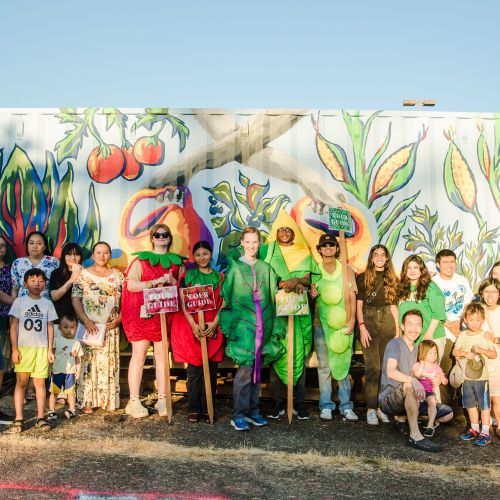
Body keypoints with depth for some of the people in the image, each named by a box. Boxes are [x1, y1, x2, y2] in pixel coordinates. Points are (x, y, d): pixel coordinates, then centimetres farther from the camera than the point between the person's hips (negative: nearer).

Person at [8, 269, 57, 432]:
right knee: (21, 382, 0)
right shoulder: (19, 302, 2)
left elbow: (50, 327, 10)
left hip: (42, 348, 1)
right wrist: (14, 349, -6)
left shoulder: (47, 303, 8)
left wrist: (50, 349, 5)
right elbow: (13, 326, 0)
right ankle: (18, 418, 5)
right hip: (23, 347, -1)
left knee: (40, 382, 3)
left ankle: (41, 417, 10)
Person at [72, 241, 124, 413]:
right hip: (89, 326, -2)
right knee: (89, 361, -3)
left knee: (109, 362, 2)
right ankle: (88, 401, 2)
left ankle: (109, 400, 9)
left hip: (111, 327, 2)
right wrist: (86, 320, -14)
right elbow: (75, 299, -2)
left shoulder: (118, 275, 11)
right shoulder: (83, 275, 5)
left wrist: (119, 318, -6)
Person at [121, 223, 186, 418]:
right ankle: (134, 401, 0)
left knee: (162, 355, 3)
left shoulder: (177, 262, 14)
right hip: (142, 313, -2)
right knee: (139, 354, -3)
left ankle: (162, 399, 8)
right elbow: (130, 285, -7)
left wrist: (172, 281, -7)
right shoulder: (141, 259, 4)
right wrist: (156, 281, -15)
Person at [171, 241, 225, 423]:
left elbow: (224, 303, 4)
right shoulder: (188, 276, 7)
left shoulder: (220, 277, 11)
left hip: (213, 328, 1)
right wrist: (193, 325, -14)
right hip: (192, 328, -1)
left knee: (211, 370, 2)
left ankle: (207, 409, 11)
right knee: (194, 370, 0)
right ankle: (194, 409, 10)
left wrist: (215, 323, -11)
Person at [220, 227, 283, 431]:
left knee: (257, 368, 9)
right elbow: (226, 296, 2)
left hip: (262, 323, 4)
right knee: (245, 369, -8)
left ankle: (253, 410, 18)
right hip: (243, 324, -4)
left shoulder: (265, 268, 12)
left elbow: (273, 295, 14)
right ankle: (238, 415, 0)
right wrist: (229, 325, -3)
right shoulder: (235, 267, 2)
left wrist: (272, 325, 7)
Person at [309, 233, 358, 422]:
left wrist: (352, 319, -7)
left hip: (343, 322, 0)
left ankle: (346, 406, 5)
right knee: (324, 364, 0)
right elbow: (309, 294, 14)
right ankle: (326, 405, 6)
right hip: (321, 321, 0)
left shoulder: (347, 270, 8)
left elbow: (352, 296, 4)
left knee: (343, 363, 0)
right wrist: (311, 294, -11)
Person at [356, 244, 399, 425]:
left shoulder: (393, 279, 13)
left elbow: (394, 306, 12)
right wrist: (362, 327, -9)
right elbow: (358, 305, 1)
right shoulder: (362, 278, 5)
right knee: (372, 367, -8)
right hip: (369, 321, -3)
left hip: (388, 322, 3)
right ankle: (371, 409, -4)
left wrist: (398, 330, 6)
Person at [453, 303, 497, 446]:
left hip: (481, 376, -4)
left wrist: (483, 350, -21)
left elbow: (494, 354, -4)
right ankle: (474, 429, 29)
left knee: (484, 404, 0)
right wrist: (465, 353, -19)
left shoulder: (485, 336, -5)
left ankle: (485, 433, 7)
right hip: (466, 375, 4)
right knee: (470, 404, 15)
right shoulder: (463, 335, 3)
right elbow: (455, 351, 0)